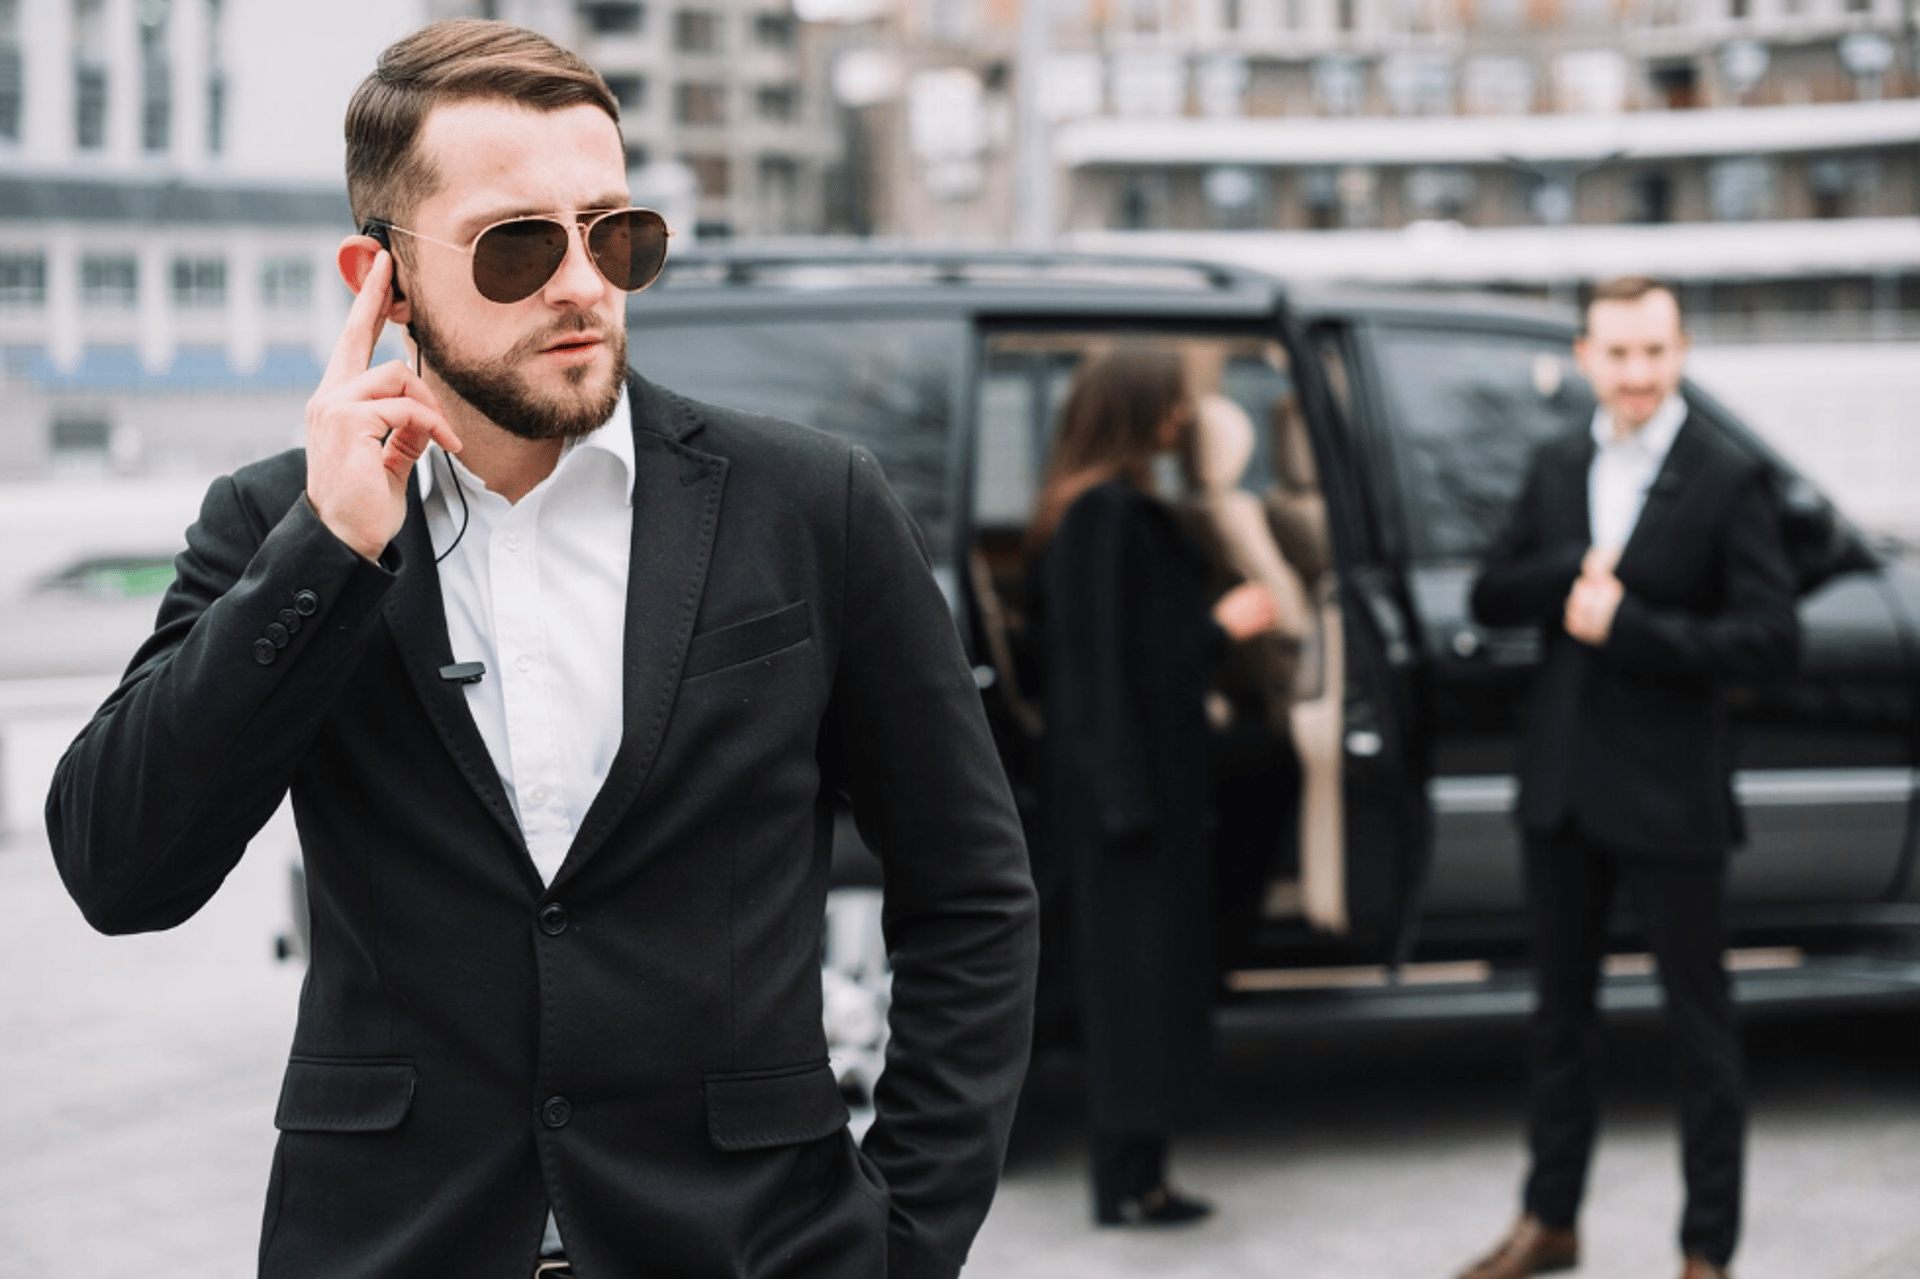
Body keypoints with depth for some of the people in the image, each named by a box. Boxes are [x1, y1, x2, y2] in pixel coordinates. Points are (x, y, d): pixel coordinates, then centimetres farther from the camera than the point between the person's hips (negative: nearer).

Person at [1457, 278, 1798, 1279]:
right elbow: (1490, 597, 5)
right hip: (1564, 785, 6)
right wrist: (1577, 569, -13)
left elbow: (1770, 639, -16)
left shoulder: (1727, 480, -10)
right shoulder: (1558, 466, 8)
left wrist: (1626, 624, -21)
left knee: (1700, 1026, 4)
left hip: (1668, 799, -5)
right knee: (1561, 1010, 17)